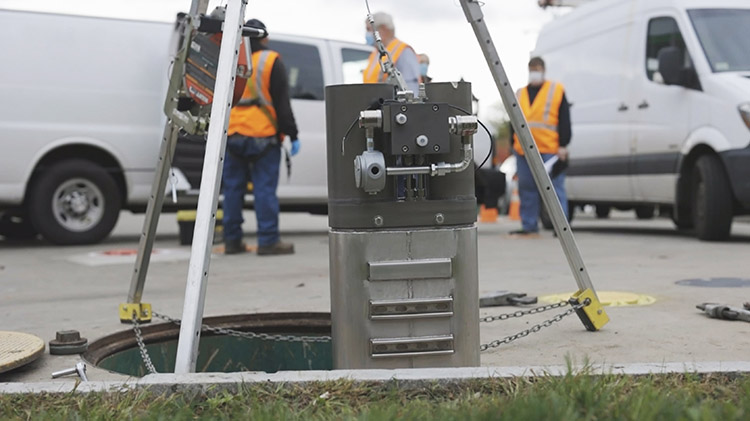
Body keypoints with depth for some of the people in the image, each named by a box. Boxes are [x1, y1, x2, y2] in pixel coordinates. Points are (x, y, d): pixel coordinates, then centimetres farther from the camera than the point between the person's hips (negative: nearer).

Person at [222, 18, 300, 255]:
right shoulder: (271, 62, -3)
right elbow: (282, 104, -5)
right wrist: (292, 135, -1)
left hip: (232, 136, 5)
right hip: (263, 137, -4)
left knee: (233, 189, 8)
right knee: (265, 189, -4)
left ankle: (232, 240, 12)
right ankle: (268, 241, -4)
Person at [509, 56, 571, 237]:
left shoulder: (556, 91, 5)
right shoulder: (520, 95, 18)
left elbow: (564, 121, 1)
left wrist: (562, 146, -6)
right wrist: (514, 145, 17)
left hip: (550, 150, -5)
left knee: (555, 188, -5)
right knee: (526, 189, 7)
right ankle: (529, 227, 14)